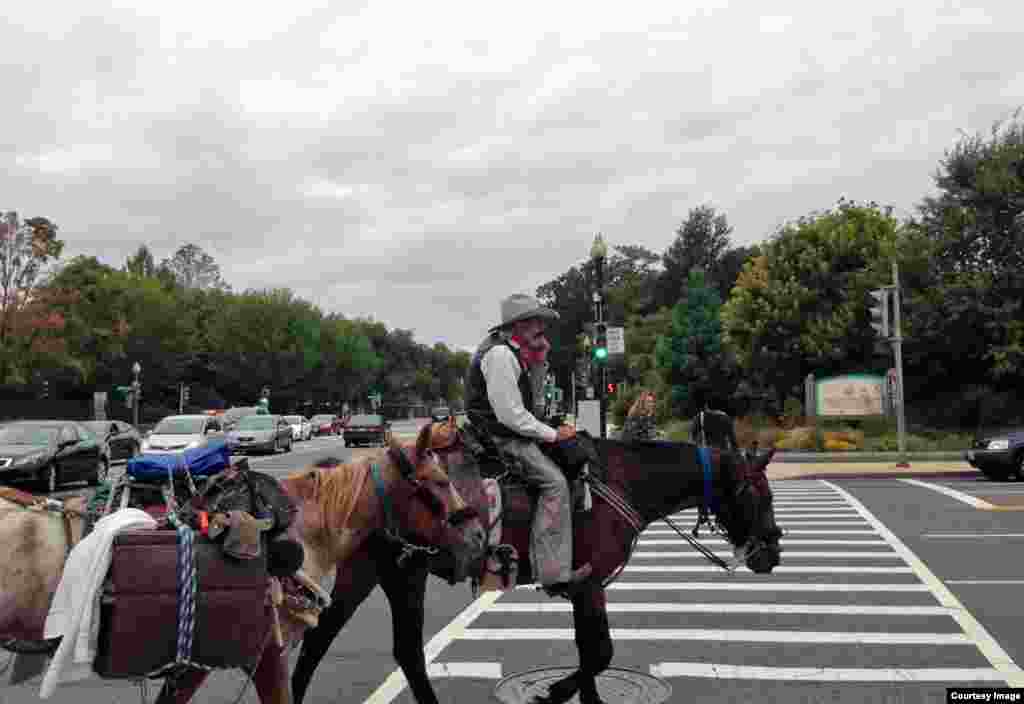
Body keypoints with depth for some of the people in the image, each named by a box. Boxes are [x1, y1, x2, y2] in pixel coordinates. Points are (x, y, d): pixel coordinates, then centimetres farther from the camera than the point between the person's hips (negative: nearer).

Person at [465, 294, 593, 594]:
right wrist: (553, 434, -15)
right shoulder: (500, 354, -18)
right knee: (554, 481, -22)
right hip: (500, 437, -11)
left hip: (507, 432, 11)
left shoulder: (513, 351, 15)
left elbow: (527, 397, 18)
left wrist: (538, 360, 6)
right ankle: (554, 572, -25)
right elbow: (510, 415, -23)